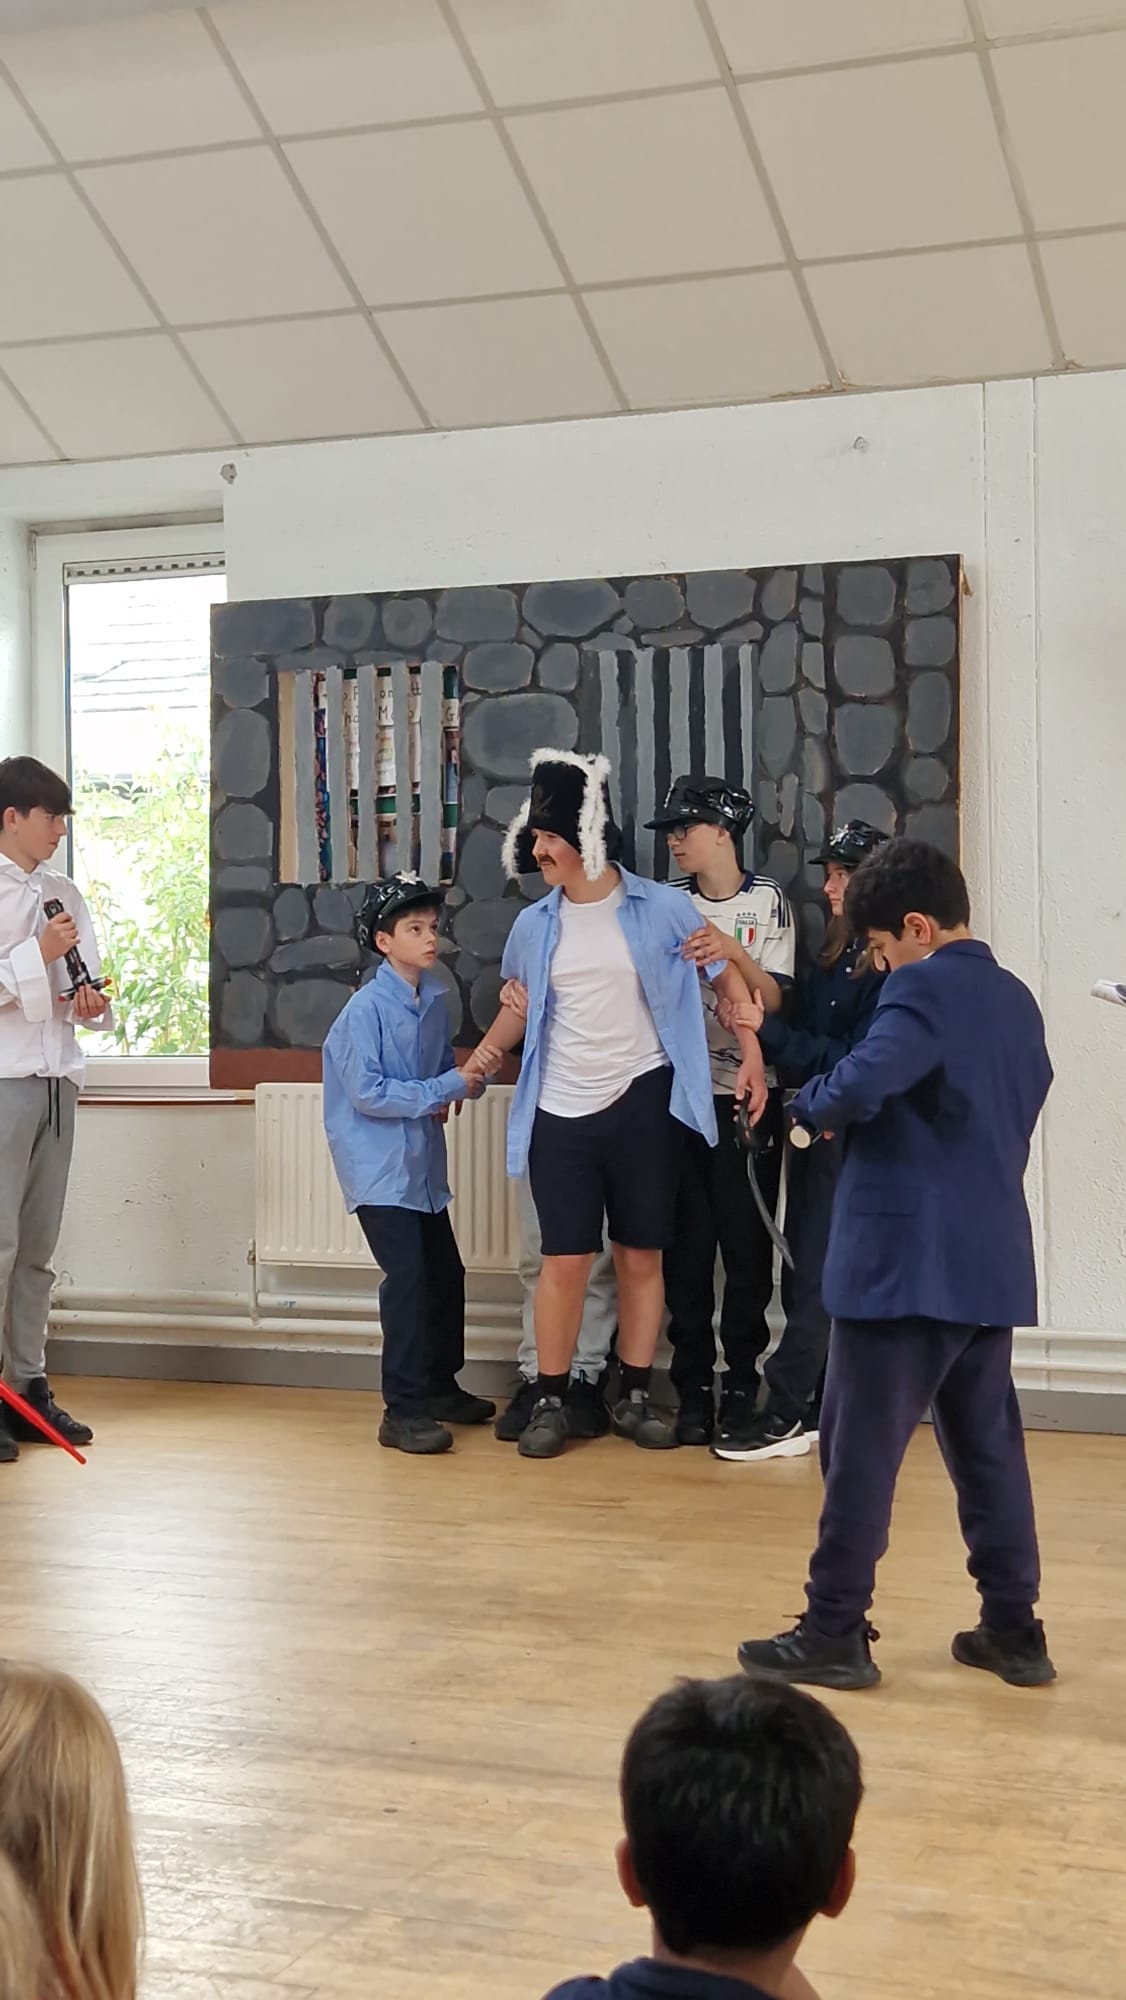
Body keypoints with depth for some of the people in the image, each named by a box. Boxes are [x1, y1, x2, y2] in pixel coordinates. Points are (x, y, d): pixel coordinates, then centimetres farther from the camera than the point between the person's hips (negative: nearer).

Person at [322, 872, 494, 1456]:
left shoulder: (436, 998, 6)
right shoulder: (367, 1008, -16)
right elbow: (367, 1094, -19)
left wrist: (469, 1077, -4)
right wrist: (444, 1089, -18)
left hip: (424, 1162, 8)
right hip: (379, 1166, -8)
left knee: (445, 1272, 14)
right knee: (408, 1276, -12)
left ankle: (441, 1386, 31)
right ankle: (404, 1411, -6)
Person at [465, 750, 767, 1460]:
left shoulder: (661, 909, -4)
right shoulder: (534, 925, 5)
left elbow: (728, 976, 3)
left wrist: (752, 1056, -7)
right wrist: (490, 1049, 7)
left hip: (642, 1105, -1)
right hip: (561, 1112, 2)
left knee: (641, 1256, 6)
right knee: (565, 1260, 0)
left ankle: (635, 1398, 17)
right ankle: (551, 1402, 10)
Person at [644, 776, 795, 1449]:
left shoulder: (767, 902, -1)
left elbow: (774, 999, -8)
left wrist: (734, 953, -22)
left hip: (747, 1097, -3)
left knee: (747, 1247, 0)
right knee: (686, 1246, 4)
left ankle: (741, 1388, 9)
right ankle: (693, 1387, 11)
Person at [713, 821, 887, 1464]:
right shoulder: (835, 955, 11)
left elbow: (857, 1063, -19)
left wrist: (767, 1030, -20)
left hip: (851, 1140, -8)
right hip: (814, 1128, 8)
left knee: (816, 1278, -3)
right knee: (807, 1274, 11)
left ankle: (785, 1418, 3)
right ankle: (819, 1411, 18)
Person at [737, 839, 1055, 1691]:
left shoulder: (925, 988, -13)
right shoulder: (1017, 999, 14)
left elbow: (858, 1085, -28)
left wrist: (812, 1104, -7)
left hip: (908, 1260, -8)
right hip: (990, 1260, 8)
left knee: (863, 1452, 0)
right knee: (990, 1450, 14)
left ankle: (835, 1634, 6)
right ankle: (1015, 1630, 19)